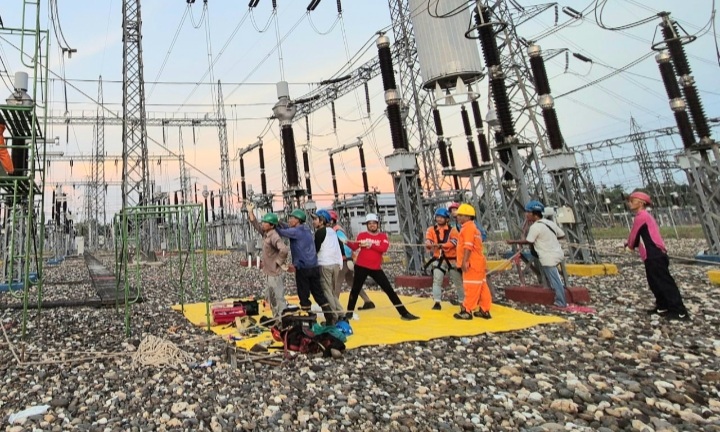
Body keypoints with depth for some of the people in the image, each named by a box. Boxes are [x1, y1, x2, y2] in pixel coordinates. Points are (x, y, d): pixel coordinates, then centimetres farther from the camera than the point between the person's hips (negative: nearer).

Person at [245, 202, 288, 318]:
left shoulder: (274, 236, -23)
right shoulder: (265, 233, 5)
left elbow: (284, 249, -37)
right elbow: (256, 225, 19)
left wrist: (279, 262, -24)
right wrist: (250, 211, 13)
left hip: (276, 274, -10)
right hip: (268, 273, 10)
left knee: (279, 298, -2)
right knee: (270, 297, 20)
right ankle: (277, 319, 33)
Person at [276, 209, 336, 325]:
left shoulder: (296, 231, -10)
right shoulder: (306, 229, 13)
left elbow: (282, 232, -9)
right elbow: (288, 228, 19)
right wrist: (279, 223, 8)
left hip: (303, 268, -7)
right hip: (314, 267, 7)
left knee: (304, 296, 5)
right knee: (318, 294, 12)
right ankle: (330, 318, 12)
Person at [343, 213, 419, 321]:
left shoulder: (383, 236, 4)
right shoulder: (362, 235, 3)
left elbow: (383, 248, -13)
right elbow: (354, 247, -9)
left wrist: (371, 245, -19)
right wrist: (348, 242, -27)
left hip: (376, 268, 1)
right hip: (361, 267, -1)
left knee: (389, 289, 3)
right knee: (355, 289, 5)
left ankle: (404, 313, 9)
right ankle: (349, 312, 23)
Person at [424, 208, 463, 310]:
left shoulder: (452, 230, -2)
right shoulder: (431, 230, 3)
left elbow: (453, 243, -19)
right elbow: (427, 241, -12)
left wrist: (440, 245, -33)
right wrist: (430, 245, -36)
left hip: (452, 259, -1)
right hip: (438, 259, 1)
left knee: (458, 281, 10)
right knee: (437, 280, -11)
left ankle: (463, 301, 26)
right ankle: (437, 302, -4)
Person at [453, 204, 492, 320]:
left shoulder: (468, 227, -12)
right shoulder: (472, 227, 21)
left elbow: (468, 246, -21)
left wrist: (464, 261, -24)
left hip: (472, 264, -10)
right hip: (478, 263, 10)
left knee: (471, 288, -6)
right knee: (481, 287, 11)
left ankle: (467, 311, -1)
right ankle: (485, 310, 17)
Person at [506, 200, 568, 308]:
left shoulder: (535, 226, -15)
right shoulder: (550, 223, 9)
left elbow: (527, 241, -13)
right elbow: (562, 235, 13)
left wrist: (513, 242, -3)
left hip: (549, 258, -8)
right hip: (557, 254, 8)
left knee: (554, 280, 0)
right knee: (554, 278, 22)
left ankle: (561, 303, 7)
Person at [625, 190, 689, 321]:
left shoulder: (641, 216, -11)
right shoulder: (645, 216, 20)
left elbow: (633, 235, -1)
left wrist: (629, 245, 16)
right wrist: (632, 244, 15)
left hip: (654, 256, -11)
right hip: (654, 255, 11)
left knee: (665, 283, -7)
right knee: (655, 284, 15)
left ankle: (680, 312, -4)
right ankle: (663, 307, 22)